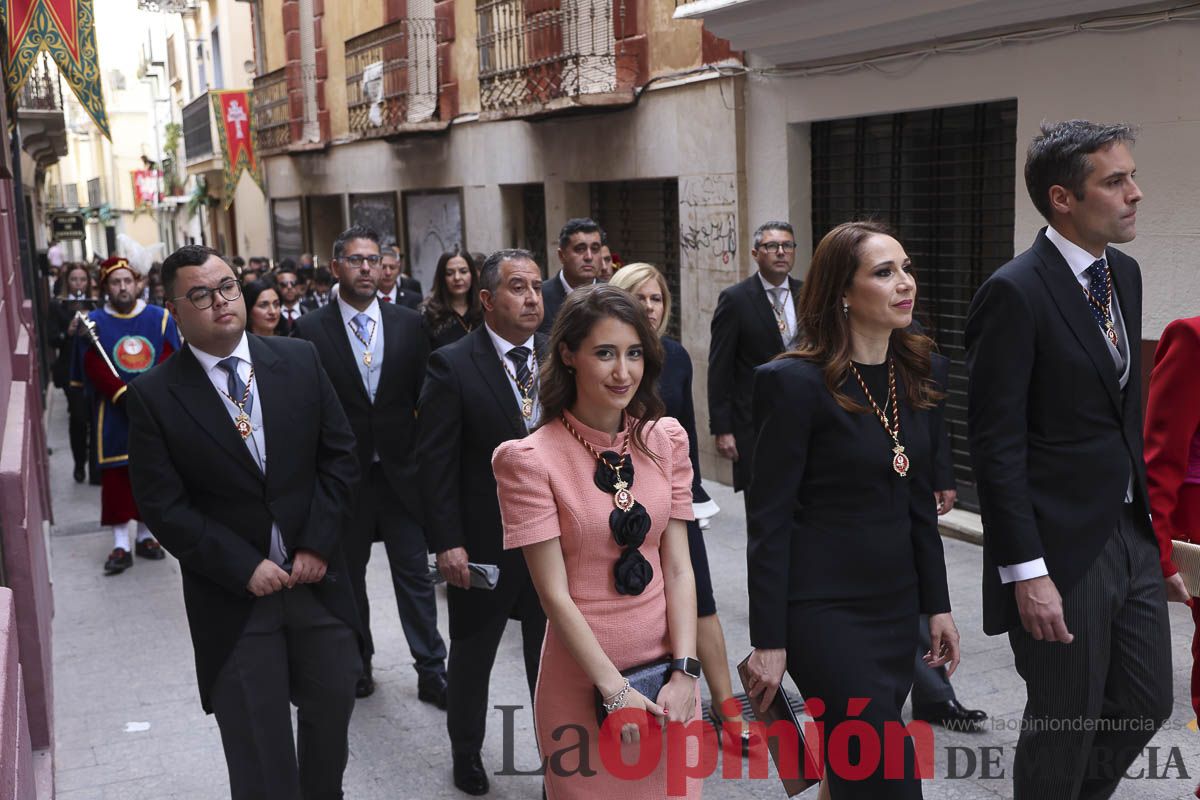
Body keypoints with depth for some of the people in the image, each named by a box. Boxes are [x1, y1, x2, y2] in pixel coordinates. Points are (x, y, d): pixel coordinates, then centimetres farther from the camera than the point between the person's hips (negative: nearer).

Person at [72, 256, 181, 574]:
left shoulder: (160, 318, 4)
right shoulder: (94, 323, 1)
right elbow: (94, 369, -8)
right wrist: (126, 396, -20)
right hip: (114, 417, -1)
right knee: (116, 477, -1)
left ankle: (146, 535, 20)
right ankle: (121, 544, 3)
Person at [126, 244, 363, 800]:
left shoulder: (300, 360, 0)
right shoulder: (154, 395, -7)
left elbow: (340, 456, 2)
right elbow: (163, 506, -9)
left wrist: (317, 544, -7)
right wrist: (244, 567, -14)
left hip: (315, 574, 3)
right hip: (233, 593, -3)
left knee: (331, 712, 18)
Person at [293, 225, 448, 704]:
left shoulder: (408, 323, 1)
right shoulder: (311, 330, -5)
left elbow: (424, 397, 3)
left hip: (401, 470, 1)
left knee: (415, 575, 5)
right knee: (347, 576, 14)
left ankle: (431, 672, 15)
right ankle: (356, 666, 31)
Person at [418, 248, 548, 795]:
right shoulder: (452, 365, -11)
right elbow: (435, 461, -12)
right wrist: (447, 541, -15)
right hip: (483, 542, -2)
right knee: (472, 655, 18)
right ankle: (466, 752, 41)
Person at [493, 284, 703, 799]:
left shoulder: (665, 439, 0)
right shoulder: (529, 459, -14)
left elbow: (678, 568, -1)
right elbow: (555, 593, -14)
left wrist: (684, 672, -9)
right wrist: (615, 690, -14)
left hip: (666, 676, 4)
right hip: (583, 684, -4)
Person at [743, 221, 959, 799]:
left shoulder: (914, 374, 6)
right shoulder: (796, 382, -15)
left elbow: (919, 502, 13)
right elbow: (768, 519, -14)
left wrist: (937, 605, 12)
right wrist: (768, 642, -14)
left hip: (895, 604, 7)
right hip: (826, 612, -6)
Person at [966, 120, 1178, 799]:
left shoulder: (1125, 273, 8)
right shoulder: (1015, 293, -17)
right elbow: (997, 446, -19)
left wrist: (1152, 526, 14)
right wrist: (1025, 571, -20)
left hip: (1131, 536, 8)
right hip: (1065, 548, -8)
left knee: (1146, 704, 17)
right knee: (1065, 726, 7)